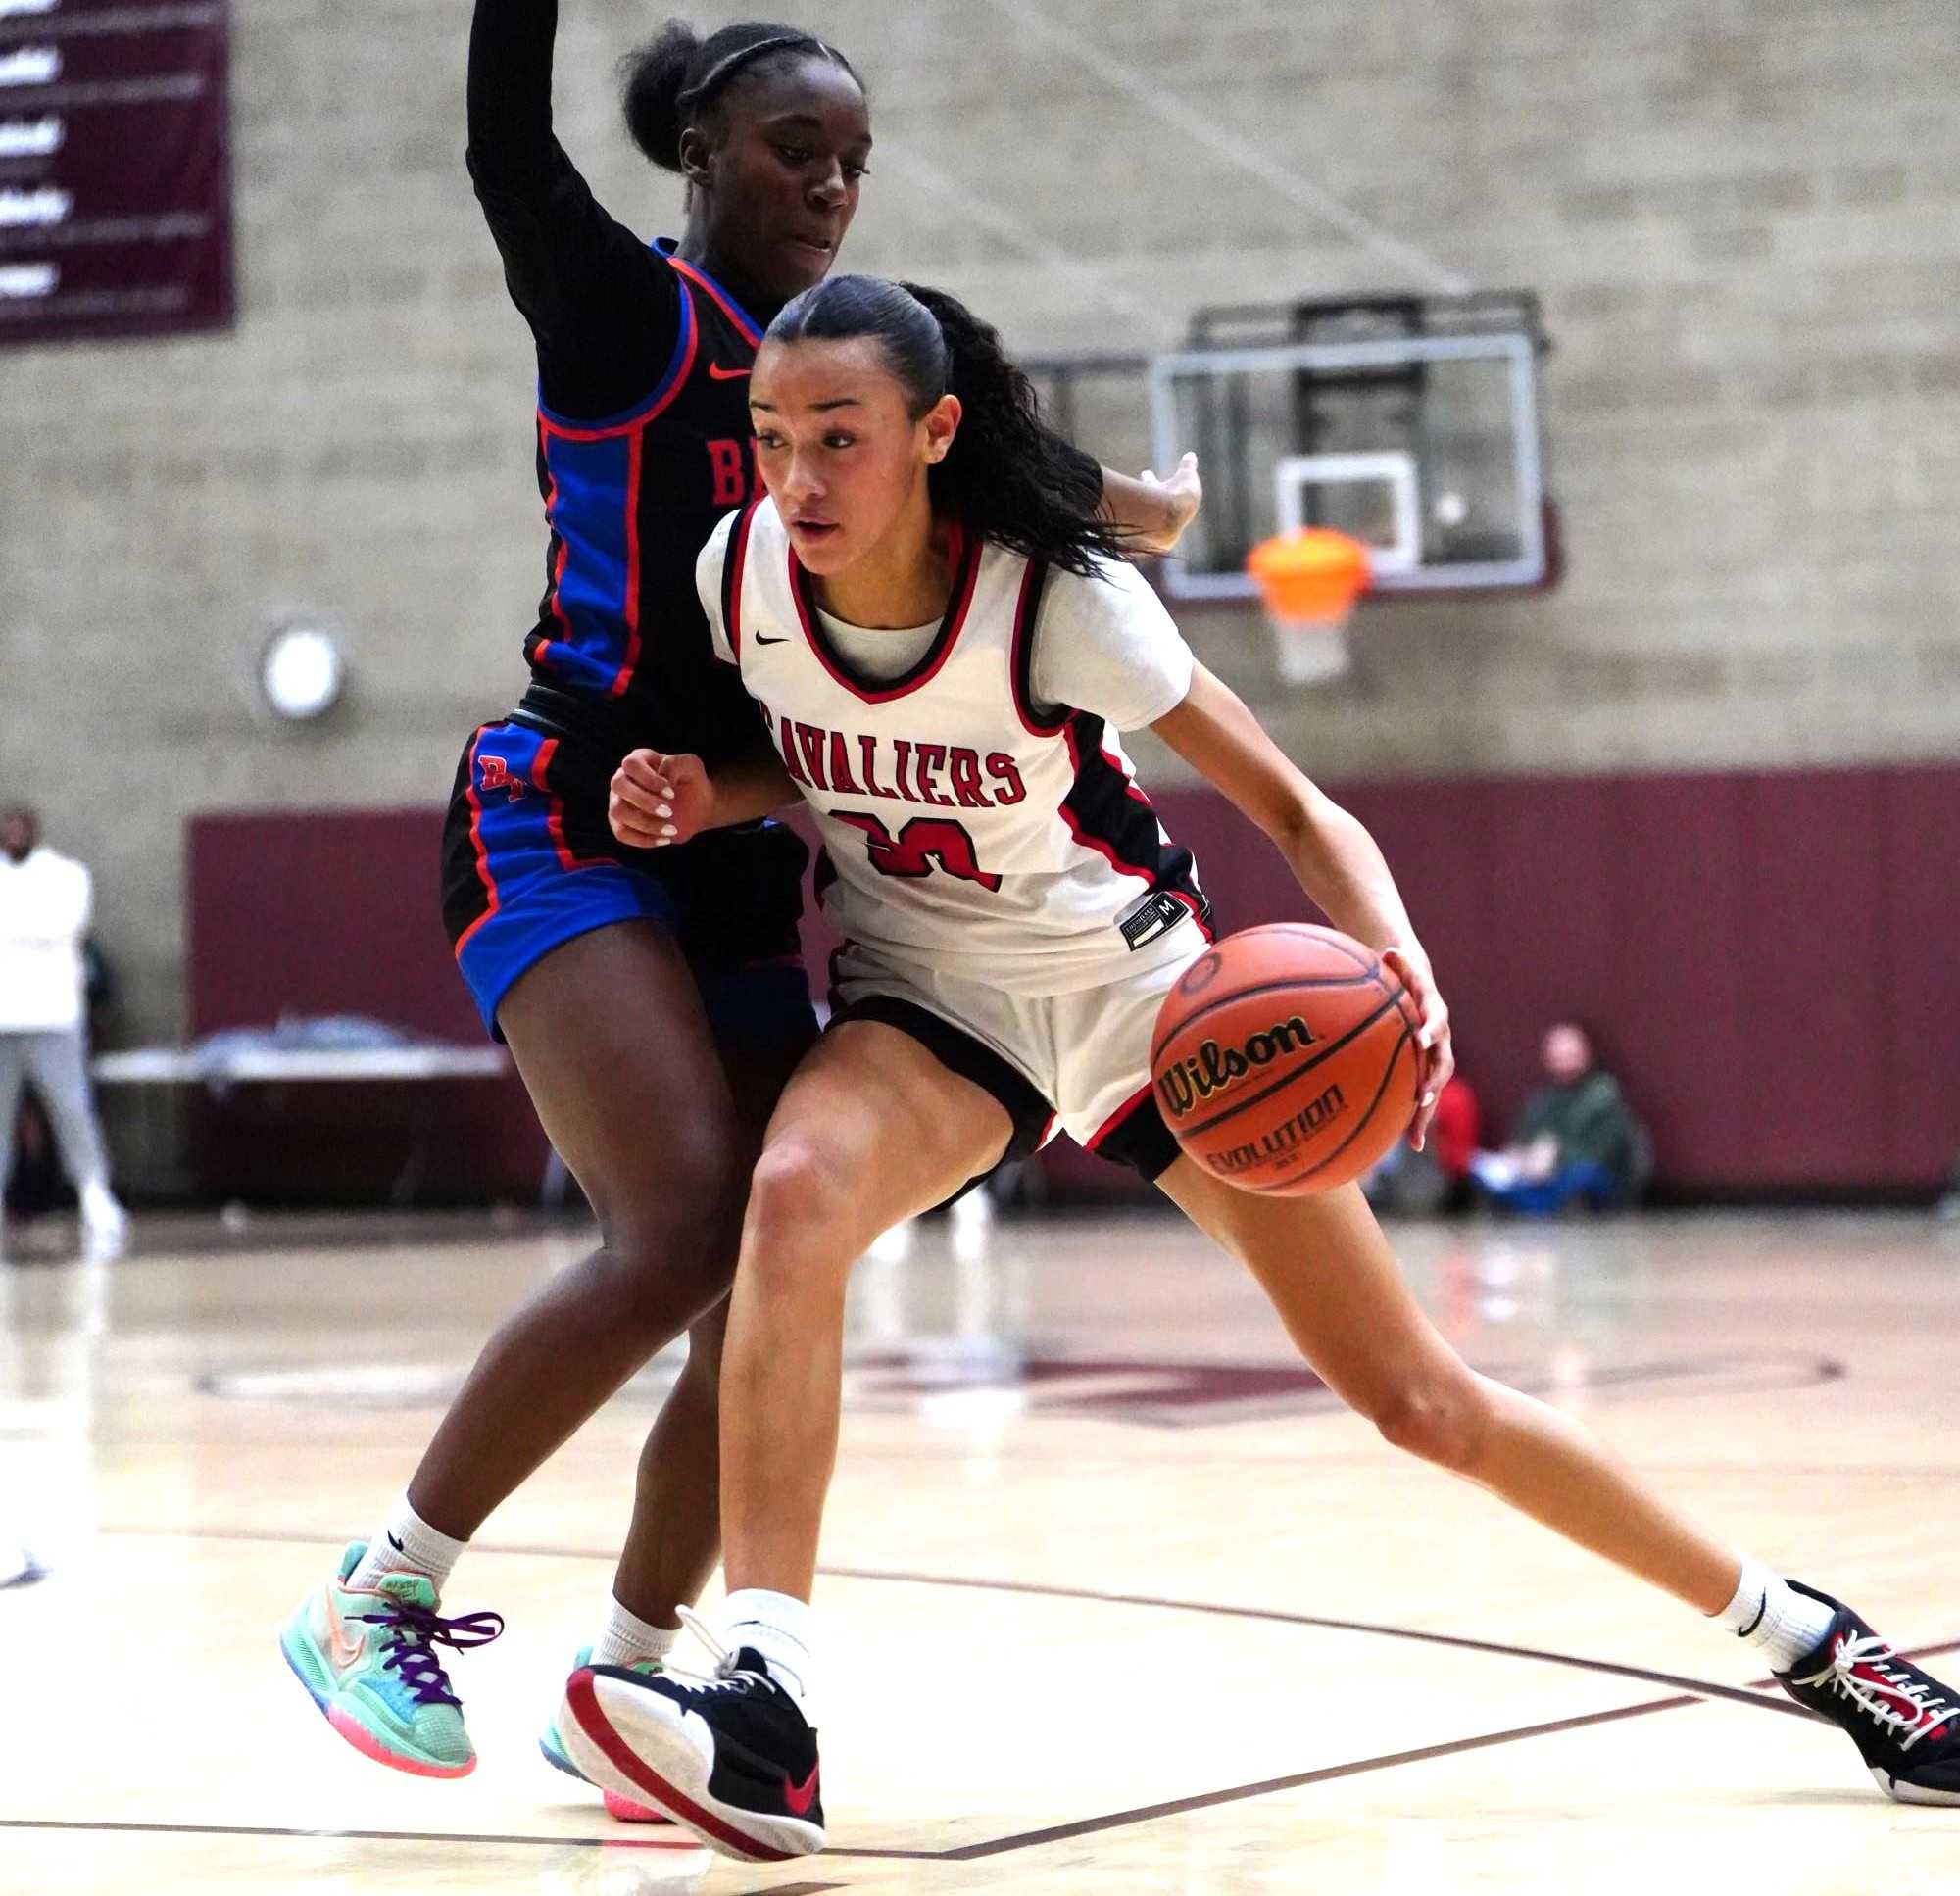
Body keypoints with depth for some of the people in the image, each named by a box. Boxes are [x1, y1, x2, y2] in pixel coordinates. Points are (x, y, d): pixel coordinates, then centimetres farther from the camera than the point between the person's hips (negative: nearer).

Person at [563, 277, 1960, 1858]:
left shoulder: (1060, 600, -26)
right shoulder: (742, 571, -16)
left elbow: (1295, 808, -22)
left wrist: (1397, 961, -41)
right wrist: (699, 797, -16)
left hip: (1139, 988, -2)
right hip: (929, 1001, 2)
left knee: (1421, 1398, -2)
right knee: (797, 1191, -34)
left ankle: (1807, 1638, 17)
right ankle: (764, 1706, -38)